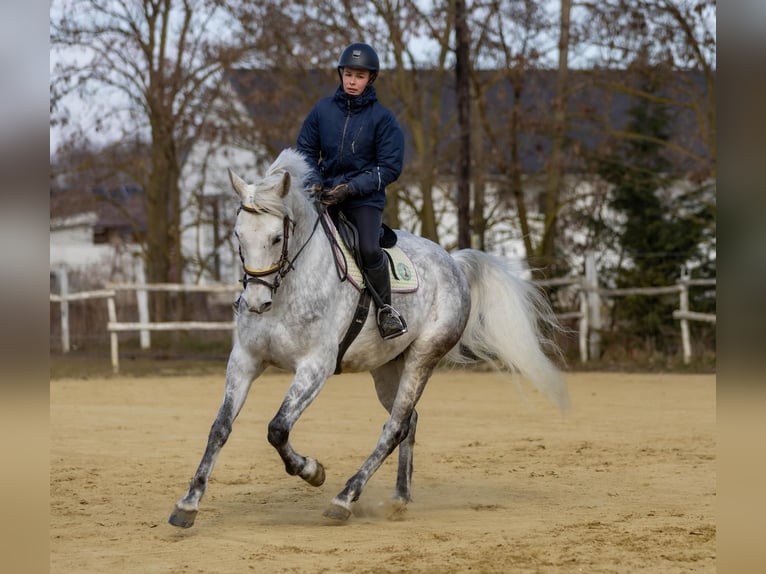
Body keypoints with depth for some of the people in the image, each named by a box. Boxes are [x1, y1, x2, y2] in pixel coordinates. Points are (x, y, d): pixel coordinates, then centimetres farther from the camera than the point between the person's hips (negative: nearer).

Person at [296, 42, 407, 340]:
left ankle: (386, 308, -6)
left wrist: (351, 188, -16)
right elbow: (305, 150, 12)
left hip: (365, 196, -4)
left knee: (369, 249, -25)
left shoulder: (382, 118, -4)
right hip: (325, 192, 4)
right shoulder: (323, 109, 4)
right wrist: (313, 181, -7)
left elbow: (389, 168, -6)